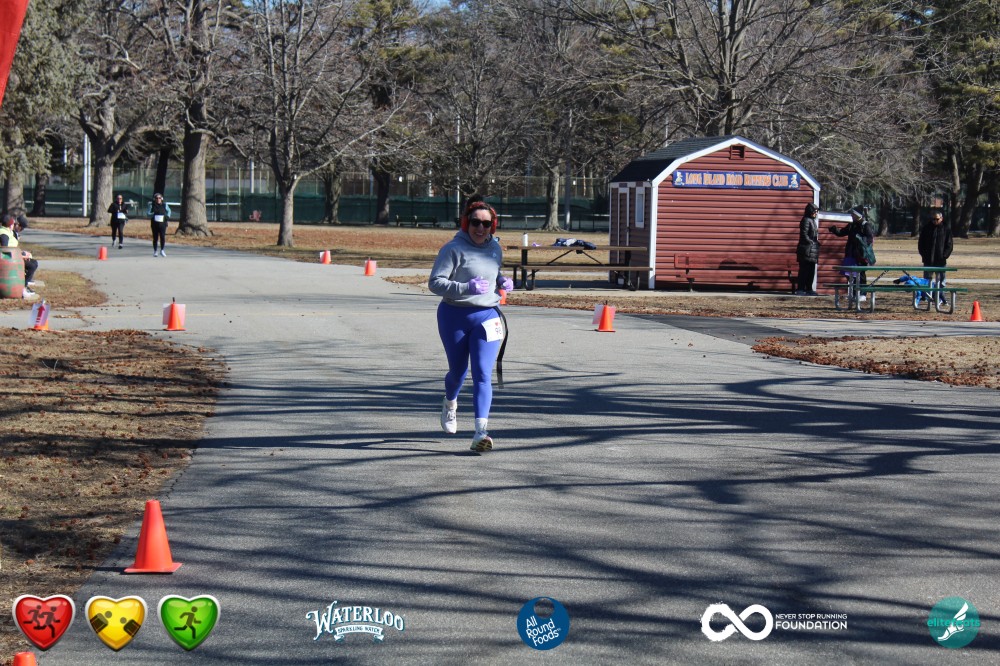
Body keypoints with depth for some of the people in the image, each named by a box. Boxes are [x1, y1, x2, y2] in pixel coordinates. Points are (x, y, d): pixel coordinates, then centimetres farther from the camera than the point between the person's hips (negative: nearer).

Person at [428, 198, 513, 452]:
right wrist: (467, 288, -31)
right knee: (458, 371, 14)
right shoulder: (454, 249, -12)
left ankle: (480, 432, -19)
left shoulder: (495, 248, 7)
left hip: (487, 317, 3)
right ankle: (450, 403, 49)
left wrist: (502, 282, 3)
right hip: (454, 317, -3)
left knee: (483, 374, -11)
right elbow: (435, 282, -18)